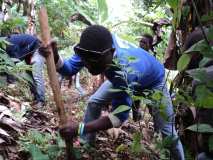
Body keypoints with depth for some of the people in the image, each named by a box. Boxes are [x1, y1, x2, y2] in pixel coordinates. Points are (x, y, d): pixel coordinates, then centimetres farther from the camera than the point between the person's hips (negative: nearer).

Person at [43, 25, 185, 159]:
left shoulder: (124, 71, -50)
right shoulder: (95, 48, -32)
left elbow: (119, 116, -41)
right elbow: (69, 69, -21)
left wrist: (80, 129, -47)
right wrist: (54, 56, -44)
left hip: (153, 82, -5)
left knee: (167, 130, -3)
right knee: (93, 102, -1)